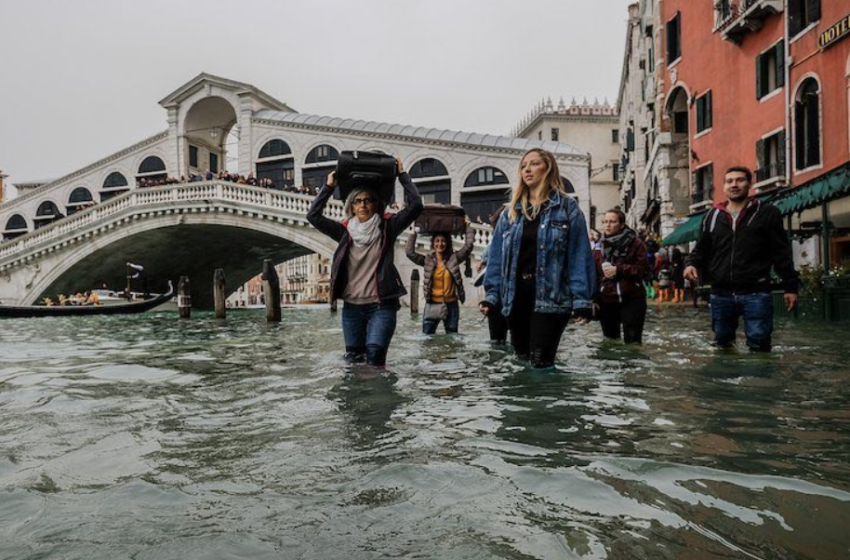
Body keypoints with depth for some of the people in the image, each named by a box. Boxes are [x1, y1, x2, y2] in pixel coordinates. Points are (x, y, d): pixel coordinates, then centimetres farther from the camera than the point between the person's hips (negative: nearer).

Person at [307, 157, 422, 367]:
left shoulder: (387, 228, 1)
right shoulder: (345, 231, 7)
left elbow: (415, 205, -7)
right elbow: (313, 216, 2)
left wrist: (402, 175, -1)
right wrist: (328, 187, 4)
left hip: (382, 305, -3)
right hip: (352, 306, 3)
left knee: (375, 356, -17)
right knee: (353, 359, 9)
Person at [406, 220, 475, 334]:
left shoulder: (454, 259, 0)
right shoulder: (427, 261, 1)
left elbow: (468, 246, -6)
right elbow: (410, 252, -8)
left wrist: (468, 228, -3)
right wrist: (414, 234, -5)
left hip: (451, 305, 0)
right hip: (432, 305, 0)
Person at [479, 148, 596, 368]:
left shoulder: (567, 208, 0)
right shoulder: (511, 211, 12)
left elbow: (579, 256, -6)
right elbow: (497, 256, 9)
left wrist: (581, 299, -13)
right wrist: (492, 294, 0)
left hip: (551, 297, -4)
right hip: (516, 296, 5)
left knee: (541, 362, -6)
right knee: (521, 359, 13)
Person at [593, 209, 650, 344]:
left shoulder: (635, 243, -4)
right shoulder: (600, 245, 8)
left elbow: (643, 269, -9)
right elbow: (594, 273, 8)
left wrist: (619, 269, -18)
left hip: (631, 300, -4)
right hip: (607, 300, 4)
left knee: (632, 341, -3)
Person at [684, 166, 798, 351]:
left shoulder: (766, 213, 4)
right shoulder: (712, 216, 13)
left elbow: (782, 253, 3)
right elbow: (701, 249, 17)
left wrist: (791, 286, -1)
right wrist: (691, 263, -5)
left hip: (756, 294, -3)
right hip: (720, 294, 4)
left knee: (759, 346, -2)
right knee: (722, 345, 13)